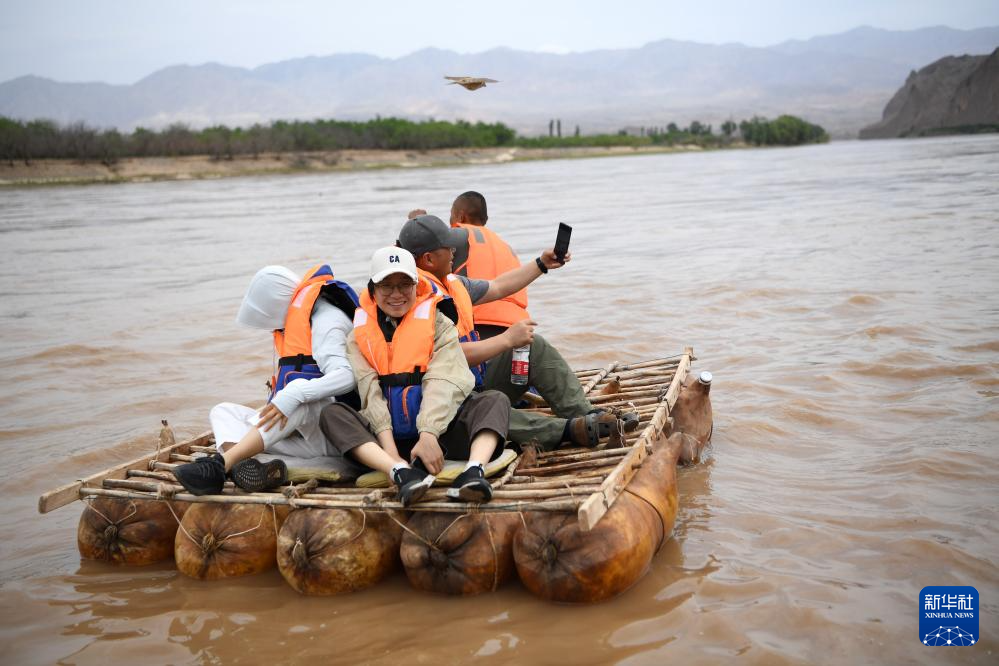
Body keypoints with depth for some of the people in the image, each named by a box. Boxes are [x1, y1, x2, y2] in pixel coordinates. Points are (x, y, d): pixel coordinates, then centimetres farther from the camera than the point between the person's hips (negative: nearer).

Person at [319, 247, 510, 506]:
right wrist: (388, 445, -22)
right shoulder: (359, 335, 10)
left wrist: (429, 435, -27)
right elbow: (370, 390, -5)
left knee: (496, 400, -20)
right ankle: (401, 472, -44)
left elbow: (440, 385, -10)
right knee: (331, 414, -22)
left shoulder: (440, 324, 5)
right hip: (389, 436, 1)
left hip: (437, 432, 0)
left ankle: (474, 470, -47)